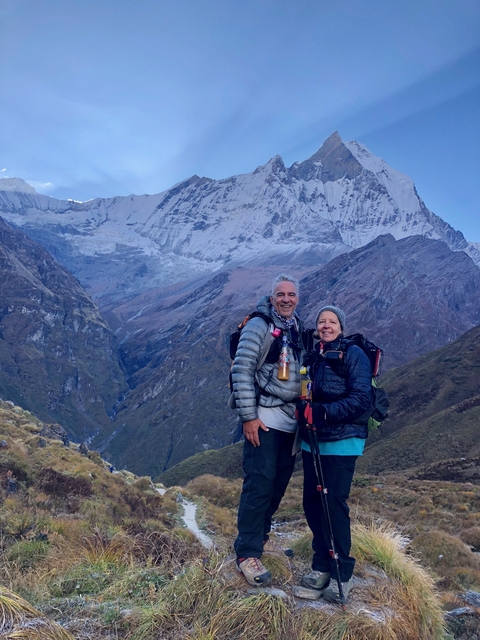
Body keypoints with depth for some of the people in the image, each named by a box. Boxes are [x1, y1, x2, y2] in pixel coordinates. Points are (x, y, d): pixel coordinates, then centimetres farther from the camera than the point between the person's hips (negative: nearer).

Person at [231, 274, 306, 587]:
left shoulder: (300, 330, 12)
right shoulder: (258, 326, -9)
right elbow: (242, 370, -13)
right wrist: (248, 416, -16)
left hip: (292, 420, 7)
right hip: (264, 419, -7)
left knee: (279, 483, 14)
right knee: (260, 483, -7)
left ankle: (261, 536, 32)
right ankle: (247, 553, 4)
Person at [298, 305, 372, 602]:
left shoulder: (353, 354, -6)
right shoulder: (312, 357, 13)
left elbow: (362, 399, -16)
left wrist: (322, 412, -23)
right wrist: (303, 409, -3)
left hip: (342, 441, -6)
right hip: (312, 440, 6)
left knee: (334, 503, -6)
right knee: (312, 501, 8)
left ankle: (342, 573, 8)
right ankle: (322, 565, 24)